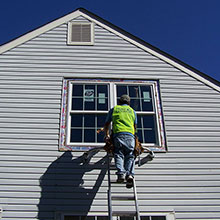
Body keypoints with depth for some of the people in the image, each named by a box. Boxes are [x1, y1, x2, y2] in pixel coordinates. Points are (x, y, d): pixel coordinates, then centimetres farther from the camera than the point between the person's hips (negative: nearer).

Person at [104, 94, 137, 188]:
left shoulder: (114, 109, 25)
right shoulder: (132, 111, 28)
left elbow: (106, 125, 30)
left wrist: (107, 135, 44)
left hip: (118, 134, -1)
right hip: (130, 135, 1)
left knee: (118, 155, -8)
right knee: (130, 156, -5)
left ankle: (121, 173, -29)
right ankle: (129, 174, -26)